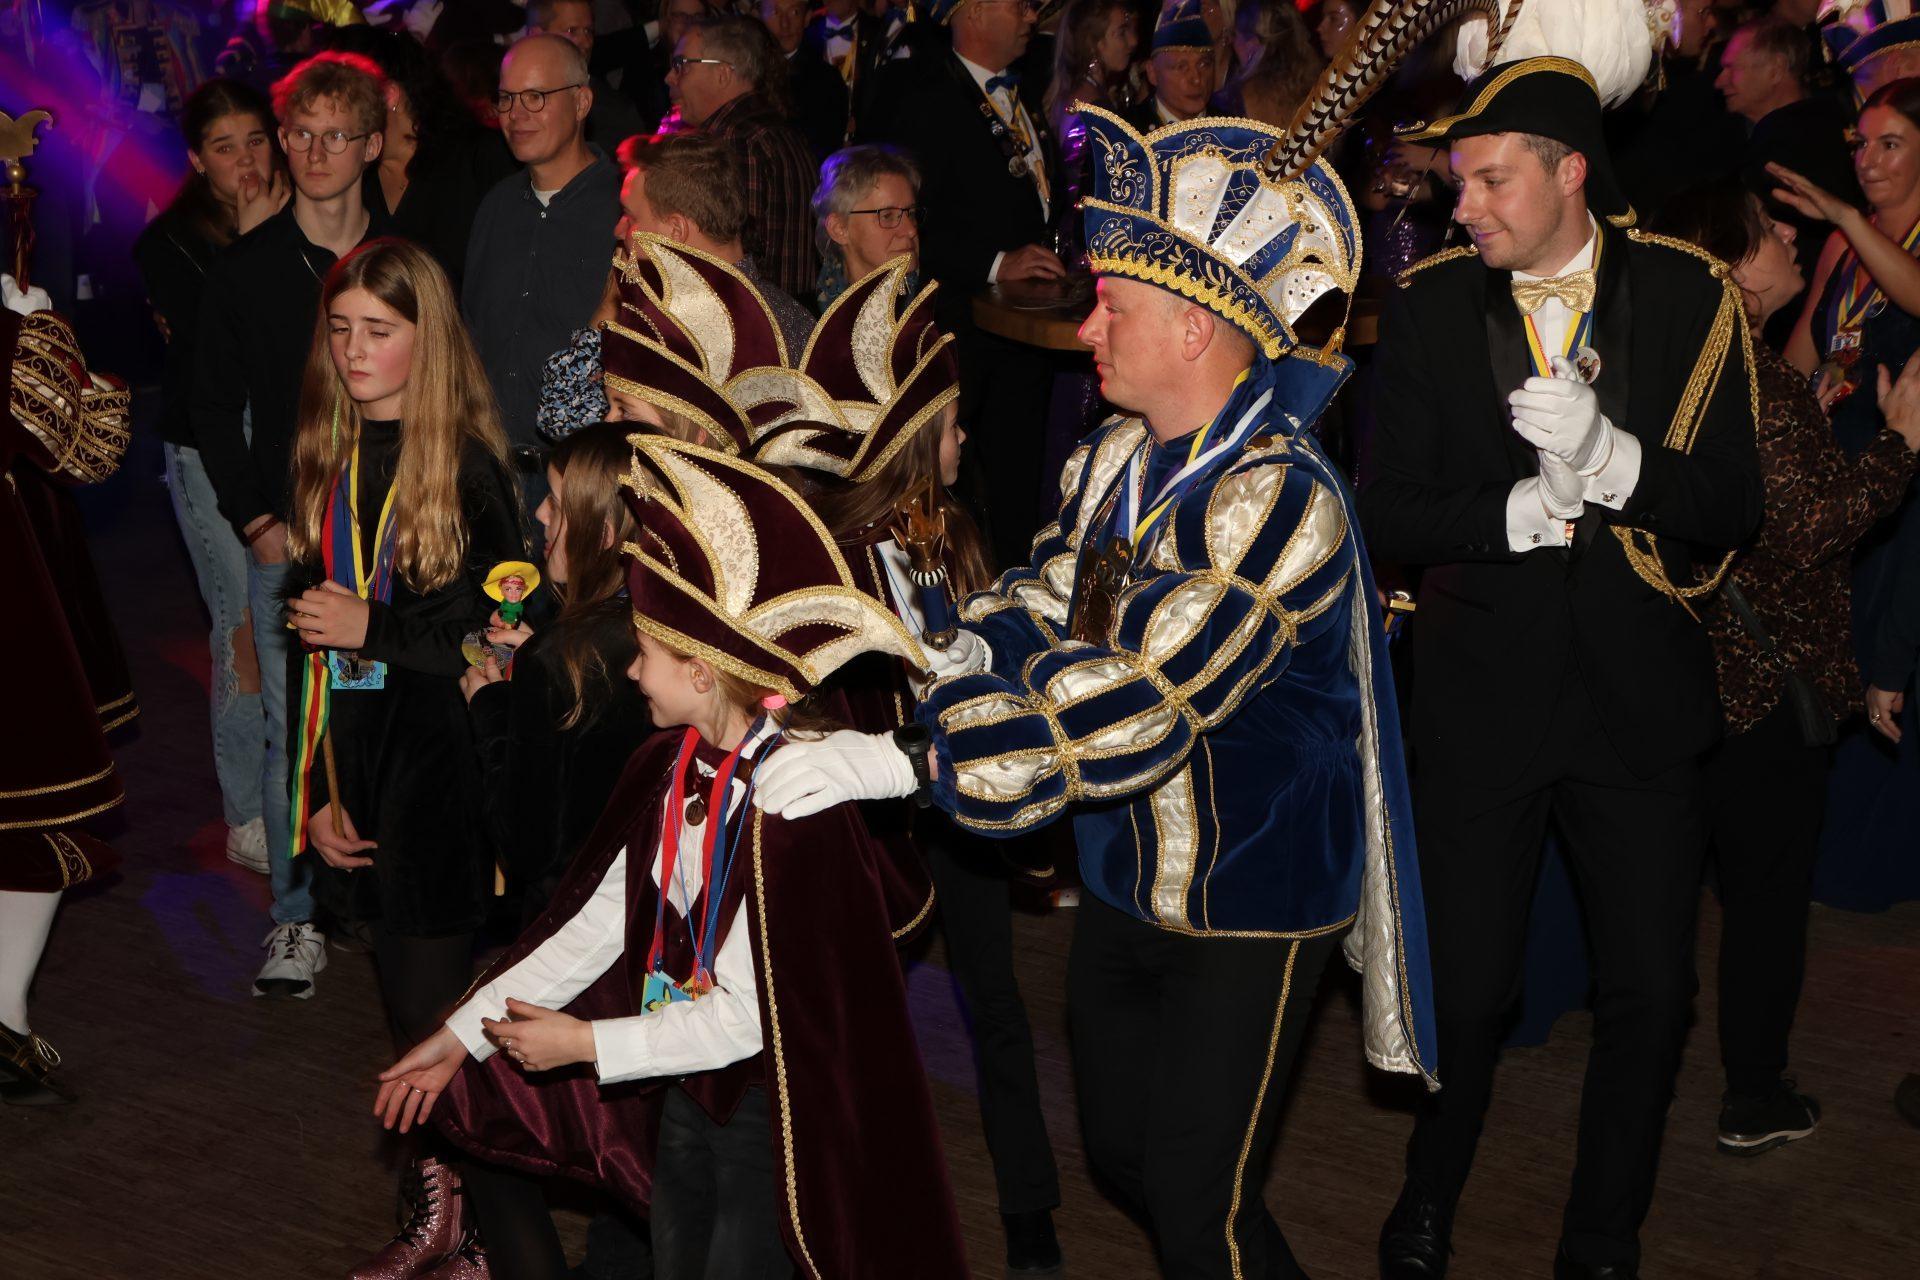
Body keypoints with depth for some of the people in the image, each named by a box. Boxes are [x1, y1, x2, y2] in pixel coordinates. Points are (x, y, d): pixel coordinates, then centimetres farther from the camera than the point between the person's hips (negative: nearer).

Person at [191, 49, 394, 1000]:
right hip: (288, 536, 0)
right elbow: (216, 411, 7)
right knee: (294, 728, 0)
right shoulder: (245, 270, 4)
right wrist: (257, 521, -3)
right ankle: (298, 919, 9)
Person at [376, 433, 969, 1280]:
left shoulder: (789, 806, -25)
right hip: (684, 1089, 8)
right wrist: (463, 1034, 2)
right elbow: (598, 922, 4)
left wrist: (587, 1043, -17)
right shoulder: (670, 770, -1)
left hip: (773, 1110, -7)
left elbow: (753, 1016, -24)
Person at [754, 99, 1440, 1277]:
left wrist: (907, 761, -35)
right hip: (1125, 885, 8)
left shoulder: (1281, 499, -26)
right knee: (1120, 1159, 20)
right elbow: (1041, 606, 1)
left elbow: (1138, 702, -33)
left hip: (1249, 911, -8)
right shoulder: (1117, 460, 1)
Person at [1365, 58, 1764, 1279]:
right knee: (1467, 989, 5)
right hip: (1482, 691, 0)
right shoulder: (1430, 306, -3)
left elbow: (1733, 507, -8)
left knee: (1651, 994, 6)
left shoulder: (1688, 296, -3)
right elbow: (1391, 512, -5)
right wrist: (1519, 512, -20)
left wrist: (1608, 459, -24)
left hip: (1642, 696, 1)